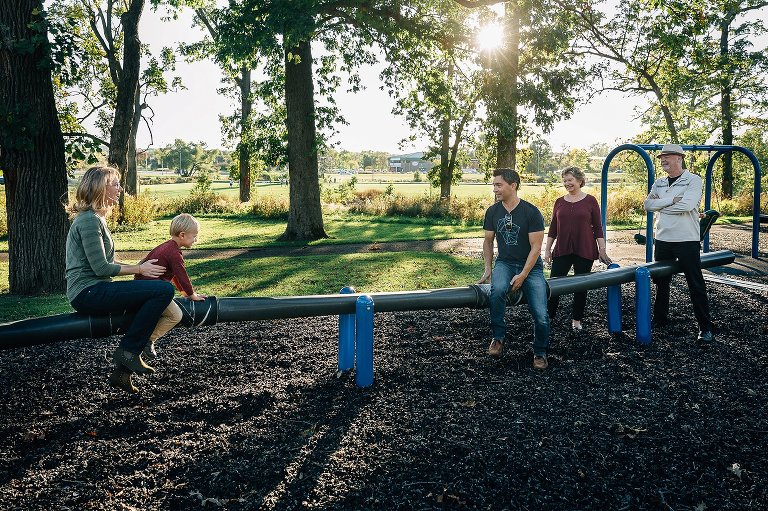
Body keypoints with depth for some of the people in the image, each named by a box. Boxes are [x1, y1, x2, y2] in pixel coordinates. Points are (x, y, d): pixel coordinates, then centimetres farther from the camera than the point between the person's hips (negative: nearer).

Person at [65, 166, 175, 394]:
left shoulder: (95, 218, 17)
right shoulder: (89, 220, -15)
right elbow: (101, 268, -19)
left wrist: (139, 267, 10)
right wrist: (139, 269, -8)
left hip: (93, 291, 11)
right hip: (89, 293, -11)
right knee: (164, 290, -19)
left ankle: (122, 371, 15)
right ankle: (127, 350, -7)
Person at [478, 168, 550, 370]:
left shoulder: (531, 212, -13)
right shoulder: (493, 211, 0)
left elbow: (536, 247, -12)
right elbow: (488, 241, 12)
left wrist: (522, 276, -18)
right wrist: (488, 269, 3)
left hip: (530, 266, -2)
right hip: (505, 263, 2)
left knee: (541, 316, -13)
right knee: (498, 289, -34)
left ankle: (540, 353, 15)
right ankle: (498, 337, -15)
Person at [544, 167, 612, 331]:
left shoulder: (590, 201, 0)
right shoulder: (559, 202, 7)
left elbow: (598, 227, 1)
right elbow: (553, 228, 11)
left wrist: (602, 250, -2)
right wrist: (547, 249, 9)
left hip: (584, 250, -2)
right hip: (562, 250, 2)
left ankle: (577, 319, 20)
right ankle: (548, 317, 10)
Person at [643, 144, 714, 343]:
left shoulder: (693, 180, -6)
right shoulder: (659, 183, 11)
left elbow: (687, 205, -21)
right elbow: (647, 204, -2)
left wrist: (660, 206, -10)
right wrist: (671, 201, -15)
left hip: (687, 241, -6)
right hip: (662, 240, 6)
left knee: (696, 285, -2)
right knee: (661, 282, 14)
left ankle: (705, 328, 5)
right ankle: (660, 319, 27)